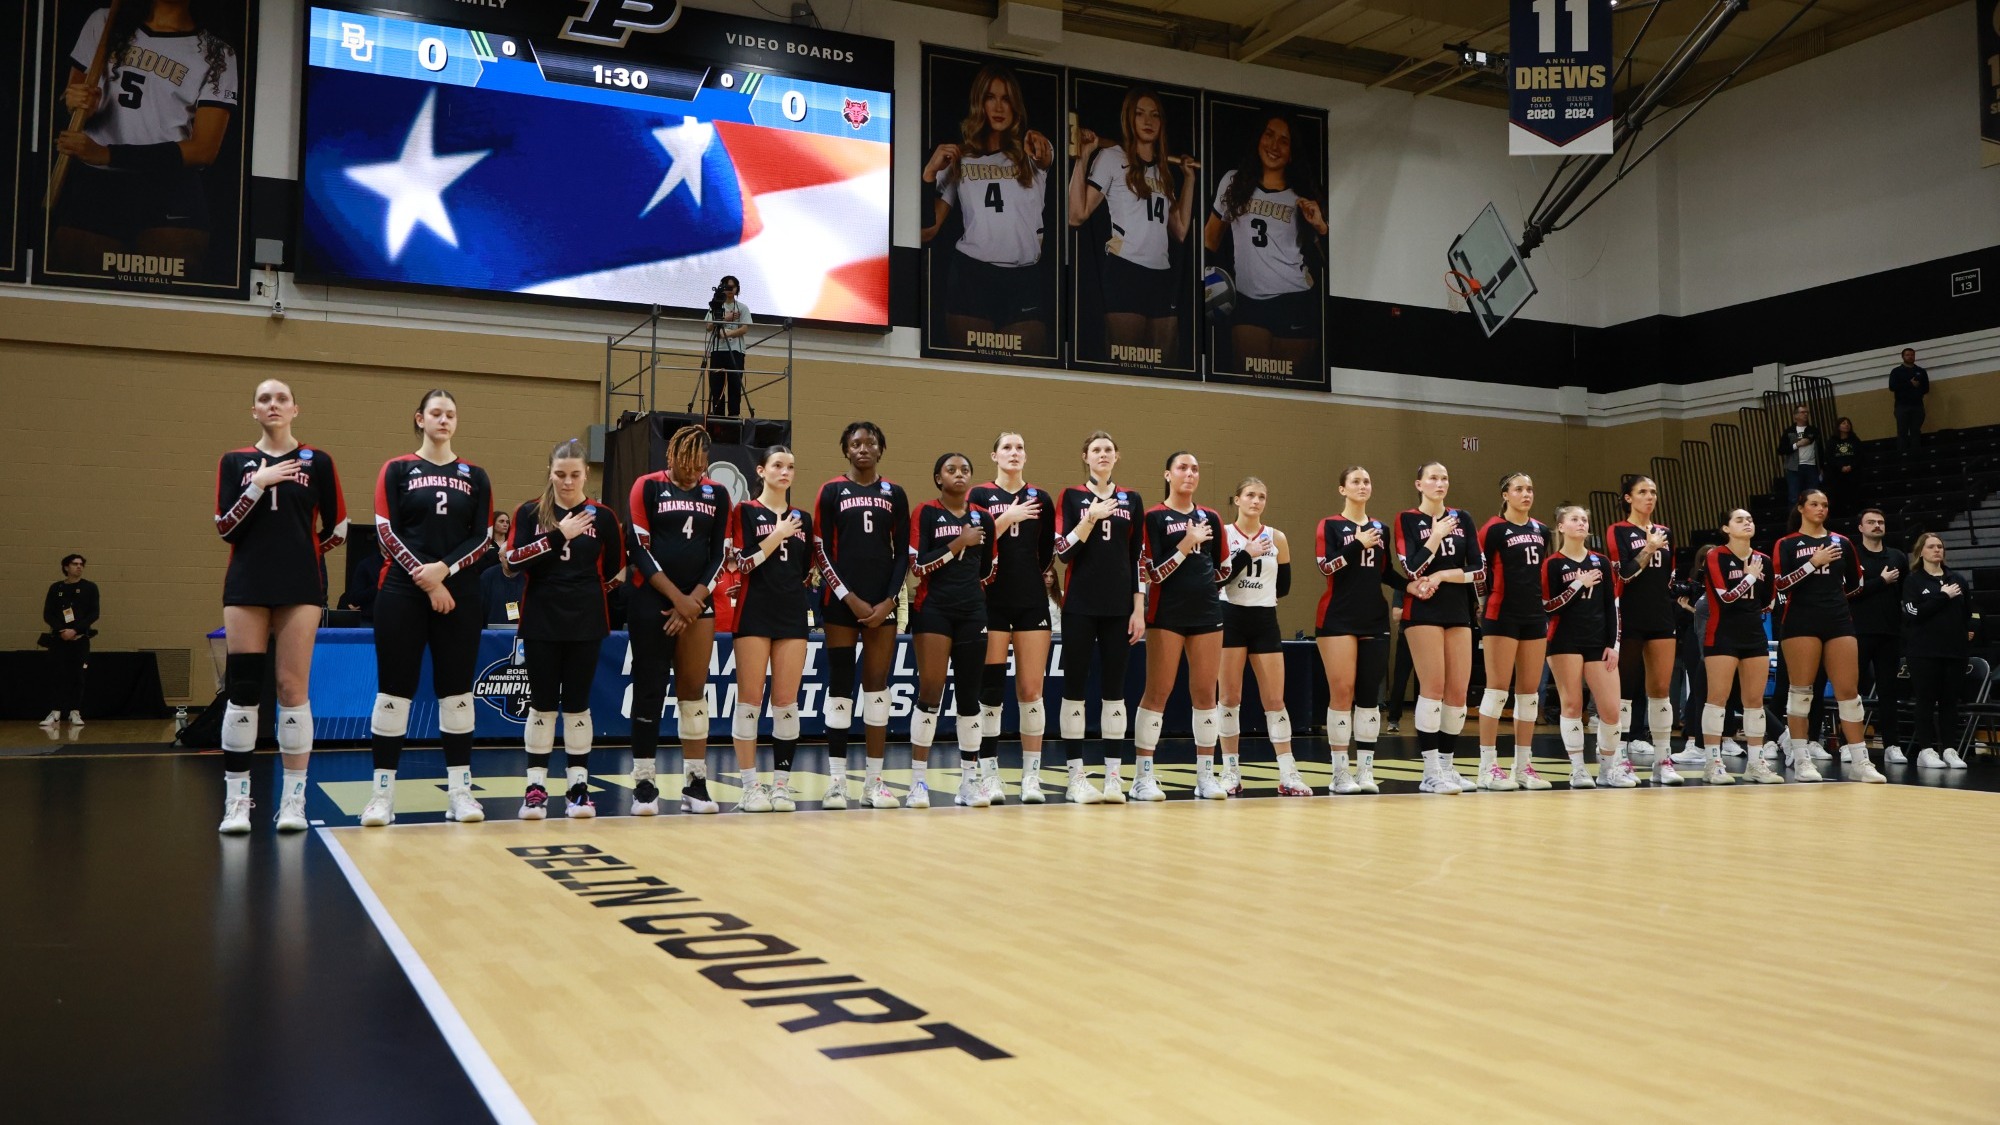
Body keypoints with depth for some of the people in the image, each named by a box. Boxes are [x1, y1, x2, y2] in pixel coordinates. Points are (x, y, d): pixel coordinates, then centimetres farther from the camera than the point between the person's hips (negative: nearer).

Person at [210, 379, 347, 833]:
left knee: (293, 688, -3)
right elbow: (225, 527, -2)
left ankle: (294, 799, 3)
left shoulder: (317, 462, 5)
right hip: (246, 587, 1)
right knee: (242, 690, -1)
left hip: (300, 589, -1)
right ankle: (236, 801, 5)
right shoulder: (234, 462, 8)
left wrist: (301, 552, 10)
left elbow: (337, 529, 9)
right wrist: (258, 484, -11)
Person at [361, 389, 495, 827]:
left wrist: (445, 569, -11)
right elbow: (386, 532, -3)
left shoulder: (475, 476, 10)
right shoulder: (397, 470, 5)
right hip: (402, 593, -2)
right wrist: (424, 577, -12)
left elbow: (484, 538, 4)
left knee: (457, 692, 3)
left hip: (460, 596, 2)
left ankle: (460, 790, 9)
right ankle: (382, 794, 4)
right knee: (393, 691, -2)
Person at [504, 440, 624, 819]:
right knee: (542, 702, 4)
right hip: (540, 622, 0)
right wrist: (558, 536, -16)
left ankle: (578, 784, 12)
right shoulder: (530, 513, 1)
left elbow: (614, 573, 9)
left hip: (585, 624, 0)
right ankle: (536, 785, 10)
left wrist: (584, 590, 5)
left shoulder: (602, 517, 2)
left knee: (577, 702, 5)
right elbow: (514, 559, -12)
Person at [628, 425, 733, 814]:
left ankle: (696, 784, 6)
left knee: (694, 689, 2)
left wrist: (694, 600, -5)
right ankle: (644, 784, 2)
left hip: (698, 603, 3)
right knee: (649, 689, -3)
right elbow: (638, 547, -5)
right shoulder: (648, 487, 0)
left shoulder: (717, 494, 9)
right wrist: (676, 597, -10)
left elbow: (719, 553, 8)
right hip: (651, 601, -3)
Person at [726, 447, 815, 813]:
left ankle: (782, 783, 9)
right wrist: (775, 538, -10)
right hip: (754, 613, -4)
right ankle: (750, 786, 2)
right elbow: (740, 563, -8)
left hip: (793, 614, 4)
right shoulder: (745, 512, 2)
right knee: (750, 699, -3)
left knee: (786, 701, 2)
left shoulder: (802, 518, 14)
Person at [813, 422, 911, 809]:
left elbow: (903, 552, 8)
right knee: (840, 685, -1)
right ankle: (837, 780, 3)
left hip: (882, 603, 2)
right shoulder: (832, 491, 3)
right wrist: (850, 598, -9)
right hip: (841, 601, -2)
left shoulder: (894, 494, 9)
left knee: (878, 686, 2)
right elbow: (821, 550, -1)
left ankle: (874, 781, 6)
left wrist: (888, 600, -4)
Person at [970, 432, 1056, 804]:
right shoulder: (980, 495, 4)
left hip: (1032, 602, 2)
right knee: (991, 690, -3)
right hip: (992, 601, -2)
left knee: (1031, 690, 0)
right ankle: (990, 776, 5)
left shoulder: (1041, 499, 10)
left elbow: (1047, 554, 15)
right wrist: (1007, 518, -15)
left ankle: (1031, 776, 6)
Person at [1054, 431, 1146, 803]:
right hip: (1080, 605, -2)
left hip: (1119, 606, 2)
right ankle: (1077, 777, 5)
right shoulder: (1071, 496, 3)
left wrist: (1139, 608, 2)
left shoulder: (1131, 500, 9)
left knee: (1114, 689, 3)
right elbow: (1063, 552, -5)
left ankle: (1113, 776, 7)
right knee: (1075, 686, -1)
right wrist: (1090, 518, -17)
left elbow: (1137, 558, 8)